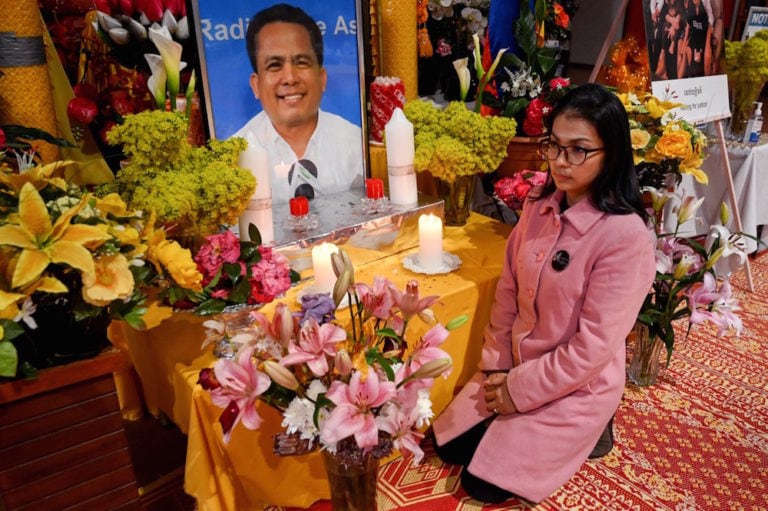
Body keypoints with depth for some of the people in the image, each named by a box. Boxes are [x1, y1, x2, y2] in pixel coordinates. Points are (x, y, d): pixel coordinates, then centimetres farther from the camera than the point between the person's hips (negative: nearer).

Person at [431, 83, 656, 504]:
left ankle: (584, 432, 16)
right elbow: (507, 290, 2)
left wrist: (520, 389, -15)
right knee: (448, 447, 10)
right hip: (515, 366, 6)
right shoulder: (539, 206, -5)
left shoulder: (625, 235, -26)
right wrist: (496, 366, -3)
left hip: (576, 387, -6)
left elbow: (593, 347, -24)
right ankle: (558, 434, 25)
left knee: (483, 483, 0)